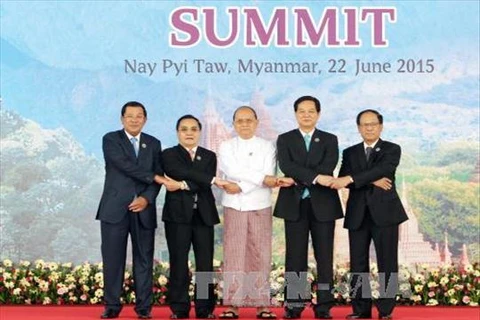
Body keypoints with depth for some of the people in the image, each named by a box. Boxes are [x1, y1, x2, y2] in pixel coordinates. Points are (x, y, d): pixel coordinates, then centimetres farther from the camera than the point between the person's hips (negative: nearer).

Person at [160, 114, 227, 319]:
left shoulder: (209, 156, 14)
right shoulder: (169, 155, 5)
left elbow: (204, 185, -1)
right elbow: (182, 172, -14)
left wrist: (184, 185, -14)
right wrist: (213, 179, -17)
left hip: (203, 214, 2)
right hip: (178, 214, -2)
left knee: (205, 264, 1)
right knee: (179, 263, 0)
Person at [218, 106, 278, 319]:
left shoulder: (267, 146, 6)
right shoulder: (226, 147, 7)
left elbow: (269, 176, -8)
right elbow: (232, 171, -10)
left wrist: (241, 186, -15)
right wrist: (262, 178, -15)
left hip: (260, 206, 0)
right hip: (234, 206, 0)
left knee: (261, 255, 0)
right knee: (233, 255, -2)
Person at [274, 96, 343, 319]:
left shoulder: (330, 140, 8)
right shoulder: (285, 139, 7)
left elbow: (328, 167, -9)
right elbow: (286, 166, -10)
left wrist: (298, 179, -16)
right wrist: (315, 177, -22)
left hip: (323, 204, 0)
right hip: (294, 204, 0)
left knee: (324, 257, 2)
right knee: (295, 257, 2)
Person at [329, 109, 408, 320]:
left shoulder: (392, 150, 3)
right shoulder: (350, 152, 13)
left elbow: (382, 170, -17)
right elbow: (343, 179, -4)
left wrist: (351, 179, -26)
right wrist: (373, 182, -17)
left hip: (384, 212, -3)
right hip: (358, 215, 3)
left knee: (387, 264, 1)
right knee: (358, 265, 4)